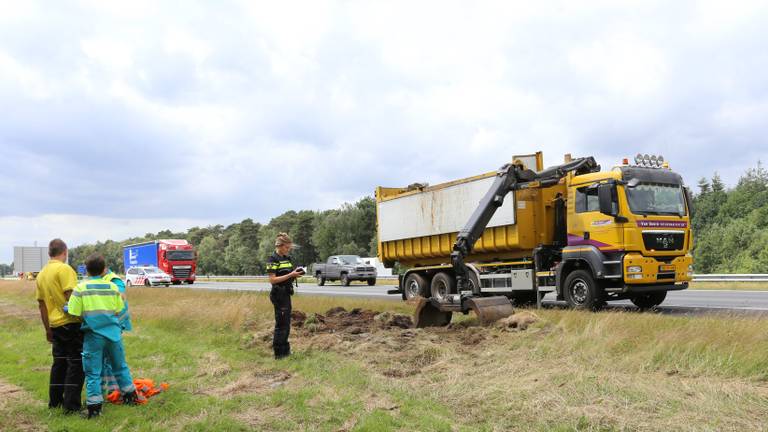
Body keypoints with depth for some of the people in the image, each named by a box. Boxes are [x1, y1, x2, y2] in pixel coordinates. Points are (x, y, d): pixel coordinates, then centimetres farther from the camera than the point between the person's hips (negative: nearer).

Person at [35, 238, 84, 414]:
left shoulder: (41, 274, 12)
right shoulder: (64, 269, -12)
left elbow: (42, 304, 16)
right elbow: (70, 296, -21)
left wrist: (48, 329, 23)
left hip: (55, 325, 8)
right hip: (71, 322, -8)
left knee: (59, 363, 19)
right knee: (75, 363, -2)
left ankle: (55, 401, 26)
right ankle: (71, 405, -3)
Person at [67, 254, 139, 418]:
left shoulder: (80, 288, -6)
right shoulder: (112, 287, 0)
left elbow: (75, 315, -10)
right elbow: (118, 311, 1)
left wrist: (87, 320, 9)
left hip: (93, 335, -3)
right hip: (113, 332, 3)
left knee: (93, 373, 5)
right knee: (120, 366, 19)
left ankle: (94, 407, 6)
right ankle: (130, 396, 30)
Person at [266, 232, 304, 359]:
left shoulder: (287, 258, 12)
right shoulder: (272, 260, -13)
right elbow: (273, 280, -19)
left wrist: (295, 275, -2)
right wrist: (291, 275, -22)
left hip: (286, 294, 8)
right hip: (279, 295, -8)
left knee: (286, 323, 15)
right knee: (281, 324, -4)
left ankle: (285, 350, 25)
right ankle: (278, 353, 3)